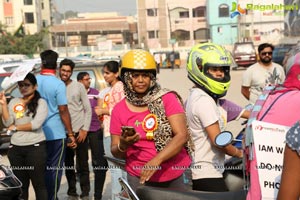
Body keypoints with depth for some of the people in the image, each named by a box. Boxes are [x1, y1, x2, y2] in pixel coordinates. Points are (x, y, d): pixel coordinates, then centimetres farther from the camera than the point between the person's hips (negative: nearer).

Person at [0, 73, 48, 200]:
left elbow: (36, 124, -14)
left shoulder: (41, 102, -2)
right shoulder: (14, 102, 9)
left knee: (38, 183, 3)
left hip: (35, 147, -4)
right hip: (15, 148, 4)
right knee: (20, 184, 14)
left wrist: (16, 128, -4)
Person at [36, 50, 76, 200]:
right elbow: (63, 111, -14)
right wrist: (71, 134, -8)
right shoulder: (58, 84, -12)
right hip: (55, 133, -5)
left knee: (42, 168, 16)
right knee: (54, 169, 5)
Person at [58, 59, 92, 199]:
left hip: (79, 131, -2)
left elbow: (88, 109, 0)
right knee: (68, 164, 10)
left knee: (82, 164, 2)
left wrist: (85, 129, -8)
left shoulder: (79, 86, 1)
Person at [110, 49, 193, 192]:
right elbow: (115, 152, 5)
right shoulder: (119, 110, 0)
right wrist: (123, 145, -18)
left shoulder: (167, 99, -5)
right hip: (140, 178, 1)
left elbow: (182, 135, -14)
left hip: (176, 176, 0)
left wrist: (156, 160, -25)